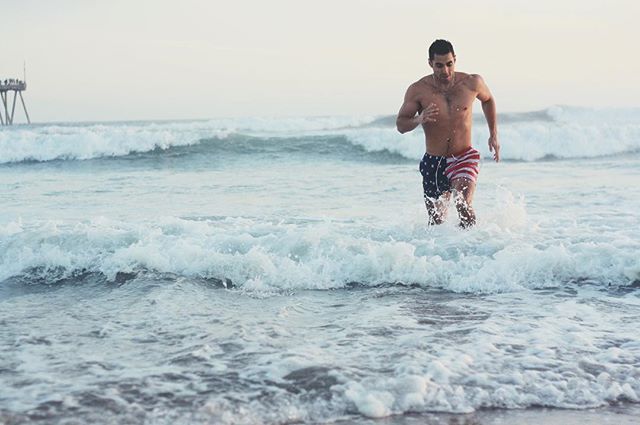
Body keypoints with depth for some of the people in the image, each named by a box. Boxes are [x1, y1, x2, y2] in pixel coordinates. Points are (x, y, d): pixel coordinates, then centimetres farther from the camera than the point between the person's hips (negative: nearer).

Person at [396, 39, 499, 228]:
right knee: (436, 221, 10)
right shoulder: (417, 90, -8)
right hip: (434, 162, 1)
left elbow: (488, 100, 18)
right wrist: (419, 119, -27)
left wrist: (494, 135, 13)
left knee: (463, 203, -28)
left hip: (464, 157, -1)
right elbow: (400, 125, -6)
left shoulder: (472, 83, -4)